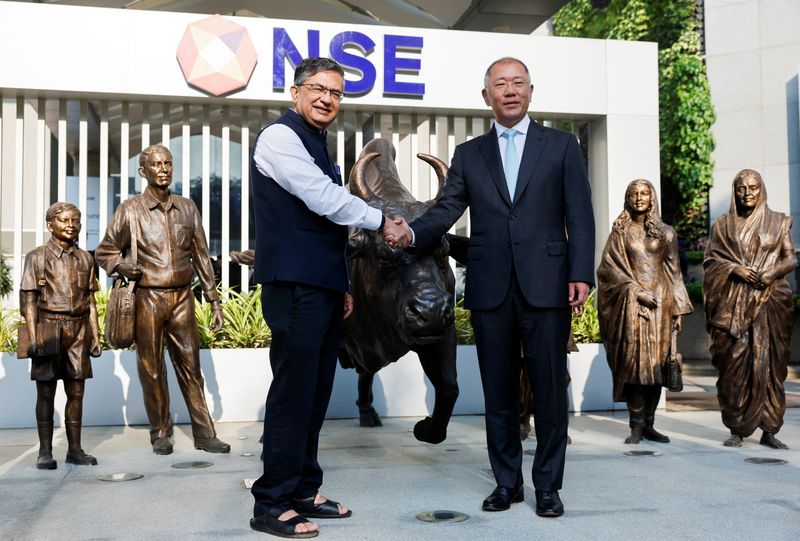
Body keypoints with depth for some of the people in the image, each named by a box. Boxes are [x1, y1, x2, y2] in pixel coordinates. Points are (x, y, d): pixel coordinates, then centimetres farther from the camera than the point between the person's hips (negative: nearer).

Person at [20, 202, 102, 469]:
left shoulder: (85, 258, 11)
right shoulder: (37, 257, 0)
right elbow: (28, 300, -3)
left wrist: (95, 335, 8)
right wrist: (33, 337, -11)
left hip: (78, 330, 3)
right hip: (49, 329, -3)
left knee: (76, 392, 5)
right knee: (46, 392, 2)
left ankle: (74, 449, 13)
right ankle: (45, 451, 10)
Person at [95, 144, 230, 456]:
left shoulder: (186, 208, 9)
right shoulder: (130, 210, 1)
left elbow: (201, 256, 12)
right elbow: (104, 252, 8)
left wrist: (214, 301, 10)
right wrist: (122, 266, -12)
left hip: (182, 298, 2)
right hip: (148, 299, -2)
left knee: (190, 367, 3)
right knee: (152, 370, 5)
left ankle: (204, 434, 7)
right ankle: (160, 435, 17)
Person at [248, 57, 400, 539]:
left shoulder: (318, 145, 20)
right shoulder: (281, 137, -7)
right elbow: (324, 199, -16)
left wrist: (343, 285, 19)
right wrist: (381, 222, -3)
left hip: (323, 287, 9)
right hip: (294, 287, -9)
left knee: (315, 394, 11)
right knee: (293, 394, -7)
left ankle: (304, 492, 21)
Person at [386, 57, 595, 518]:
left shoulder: (562, 146, 8)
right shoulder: (469, 154, 14)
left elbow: (579, 216, 2)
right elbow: (447, 209, 5)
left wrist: (581, 274, -8)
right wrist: (412, 232, -15)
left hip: (546, 286, -2)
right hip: (491, 289, 2)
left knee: (550, 389, 3)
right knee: (499, 392, 8)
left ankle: (548, 486, 16)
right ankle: (507, 481, 21)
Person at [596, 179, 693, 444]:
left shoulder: (665, 233, 11)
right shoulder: (620, 232, 8)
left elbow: (674, 272, 12)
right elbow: (609, 268, 0)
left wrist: (678, 310, 6)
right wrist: (636, 291, -12)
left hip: (660, 302, 2)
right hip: (630, 303, -2)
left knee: (656, 363, -1)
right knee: (635, 361, -8)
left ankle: (648, 424, 6)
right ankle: (637, 427, -5)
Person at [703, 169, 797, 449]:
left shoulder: (777, 222, 11)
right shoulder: (723, 224, 10)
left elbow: (791, 258, 9)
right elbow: (710, 259, 7)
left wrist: (774, 271, -11)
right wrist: (735, 269, -10)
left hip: (769, 302, 0)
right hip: (733, 304, 0)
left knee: (769, 362, -3)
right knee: (735, 362, -5)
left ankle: (769, 430, 3)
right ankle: (737, 429, 1)